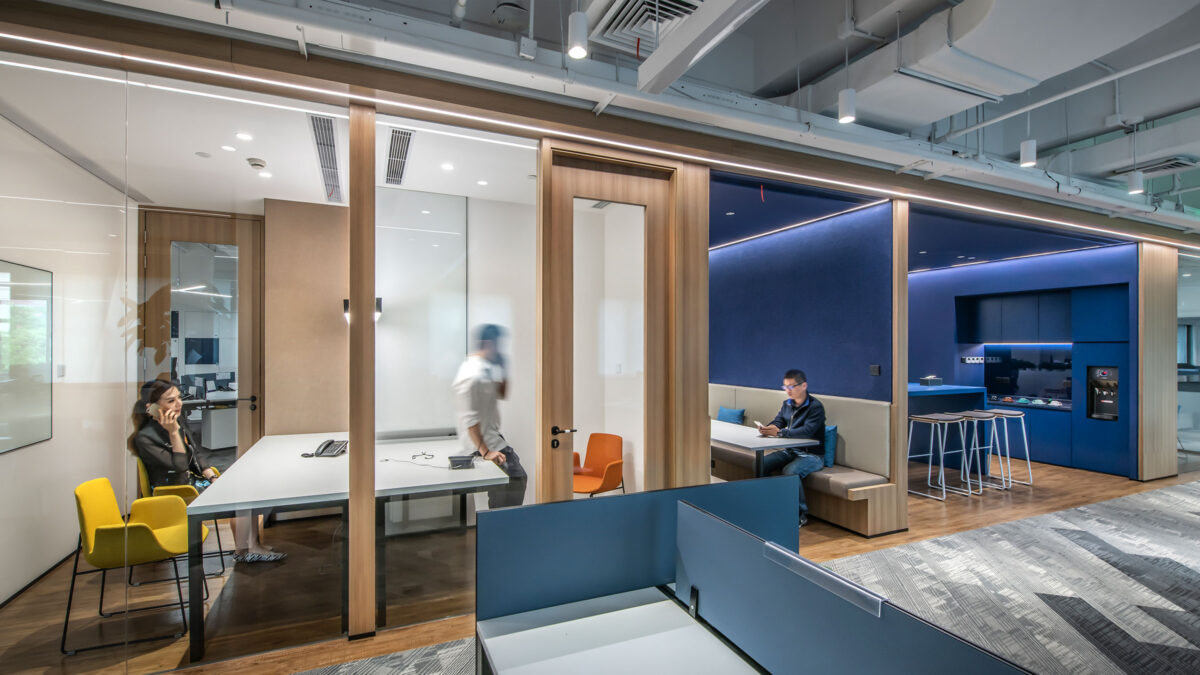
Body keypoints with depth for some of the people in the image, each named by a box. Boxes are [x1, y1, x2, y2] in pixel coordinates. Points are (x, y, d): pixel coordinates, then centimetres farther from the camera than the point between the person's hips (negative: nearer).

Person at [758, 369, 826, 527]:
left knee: (790, 471, -33)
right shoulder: (787, 404, 8)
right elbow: (778, 421, 6)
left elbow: (807, 431, -28)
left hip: (812, 455, -7)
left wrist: (780, 433, -34)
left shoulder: (815, 407, -15)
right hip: (789, 451, 7)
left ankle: (801, 513, -13)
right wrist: (768, 428, -19)